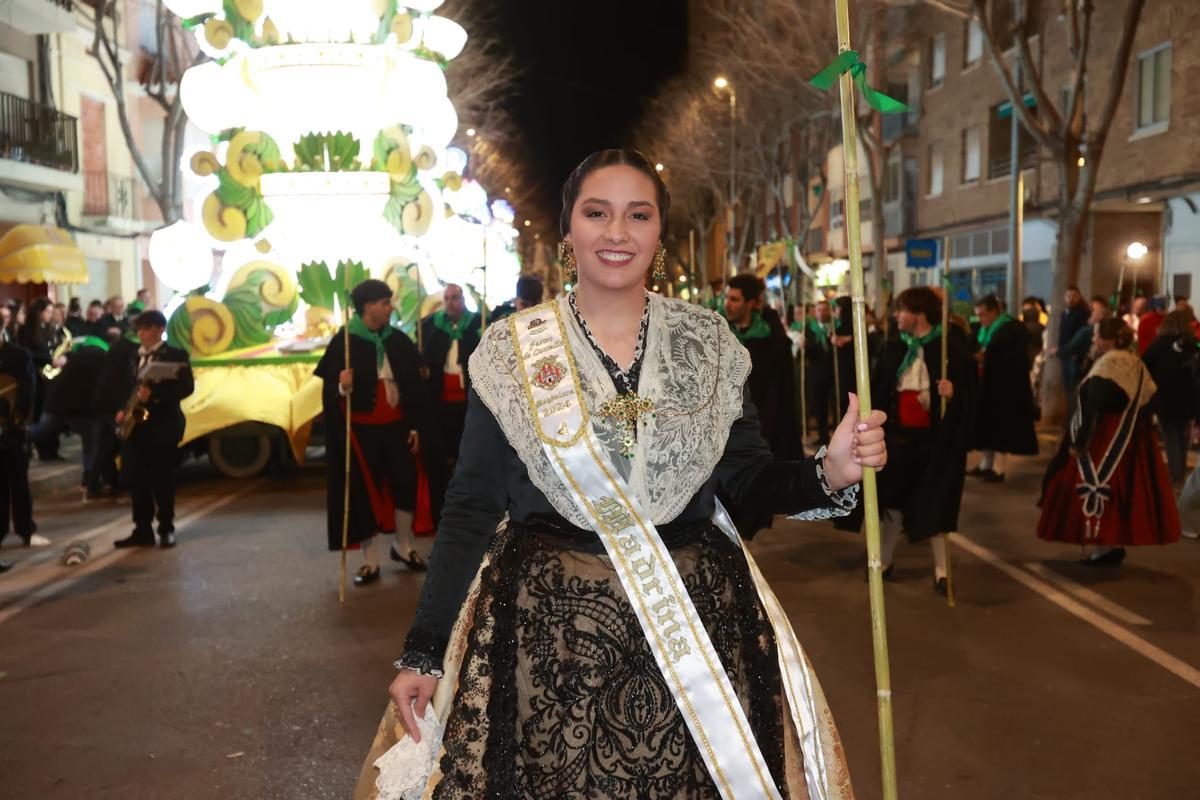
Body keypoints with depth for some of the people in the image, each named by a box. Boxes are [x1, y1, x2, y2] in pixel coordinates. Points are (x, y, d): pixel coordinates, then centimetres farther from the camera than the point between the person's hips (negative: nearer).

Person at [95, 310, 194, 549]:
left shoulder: (175, 355, -3)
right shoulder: (130, 355, 16)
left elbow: (186, 387, -14)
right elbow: (120, 385, 17)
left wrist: (154, 394, -23)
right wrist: (118, 410, 0)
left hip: (162, 424, -5)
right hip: (133, 424, 5)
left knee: (162, 479, 0)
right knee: (134, 478, 4)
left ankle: (166, 529, 10)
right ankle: (142, 530, 12)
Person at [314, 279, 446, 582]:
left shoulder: (398, 340, 2)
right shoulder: (344, 341, -9)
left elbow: (414, 386, 5)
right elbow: (330, 391, -10)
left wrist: (416, 426, 3)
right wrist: (342, 388, -32)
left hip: (396, 426, 4)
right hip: (361, 429, -3)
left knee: (406, 484, 5)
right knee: (366, 491, 3)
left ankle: (403, 547, 27)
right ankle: (370, 561, 13)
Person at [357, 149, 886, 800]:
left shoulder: (709, 342, 1)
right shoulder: (511, 351, -3)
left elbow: (748, 477, 3)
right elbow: (472, 506, -3)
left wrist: (829, 474, -18)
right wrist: (422, 652, -6)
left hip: (698, 619, 2)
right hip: (546, 626, -1)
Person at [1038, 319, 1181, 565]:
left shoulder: (1107, 365, -16)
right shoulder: (1137, 365, 12)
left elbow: (1093, 408, -22)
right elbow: (1145, 404, 14)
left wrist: (1079, 442, -20)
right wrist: (1135, 436, 18)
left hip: (1104, 442, -9)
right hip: (1131, 441, 9)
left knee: (1099, 487, -3)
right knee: (1122, 491, 12)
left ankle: (1102, 548, -2)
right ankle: (1115, 545, 17)